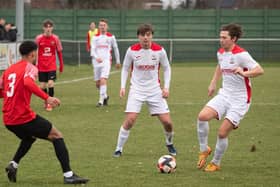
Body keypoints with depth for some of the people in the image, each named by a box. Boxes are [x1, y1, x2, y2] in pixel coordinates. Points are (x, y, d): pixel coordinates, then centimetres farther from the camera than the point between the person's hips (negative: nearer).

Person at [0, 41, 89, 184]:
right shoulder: (30, 68, -5)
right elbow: (28, 83, -27)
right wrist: (47, 98, -31)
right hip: (24, 117, -7)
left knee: (29, 137, 35)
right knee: (57, 136, 4)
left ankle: (13, 164, 15)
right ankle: (68, 175, -5)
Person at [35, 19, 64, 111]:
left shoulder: (55, 38, -2)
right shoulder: (39, 38, -4)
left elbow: (59, 52, 7)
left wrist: (61, 65, 9)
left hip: (52, 66, -1)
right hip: (41, 66, 1)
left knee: (51, 84, -14)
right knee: (42, 86, 4)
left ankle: (50, 103, 0)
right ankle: (46, 102, 25)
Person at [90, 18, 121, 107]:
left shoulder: (111, 37, 5)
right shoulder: (95, 37, 6)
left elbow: (115, 49, 16)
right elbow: (92, 50, -4)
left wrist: (118, 61, 20)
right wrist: (96, 57, -24)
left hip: (106, 61, -3)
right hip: (96, 62, 3)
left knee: (103, 80, -21)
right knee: (97, 83, 9)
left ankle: (101, 101, -21)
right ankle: (105, 96, 35)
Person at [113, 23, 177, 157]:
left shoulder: (159, 50, -6)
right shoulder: (132, 51, -8)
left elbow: (166, 68, 8)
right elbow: (125, 68, 7)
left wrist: (166, 87, -2)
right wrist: (123, 86, -3)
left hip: (155, 90, 1)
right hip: (137, 90, -1)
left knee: (167, 122, -2)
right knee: (130, 120, -17)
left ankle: (169, 144, 28)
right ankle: (119, 149, -3)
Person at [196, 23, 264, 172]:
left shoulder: (241, 54, -18)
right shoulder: (221, 53, 6)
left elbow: (259, 70, -26)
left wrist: (244, 73, -43)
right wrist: (213, 83, 24)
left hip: (240, 100, -6)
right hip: (224, 95, 6)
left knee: (222, 133, -9)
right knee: (202, 116, -18)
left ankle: (215, 163, 14)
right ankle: (204, 150, 2)